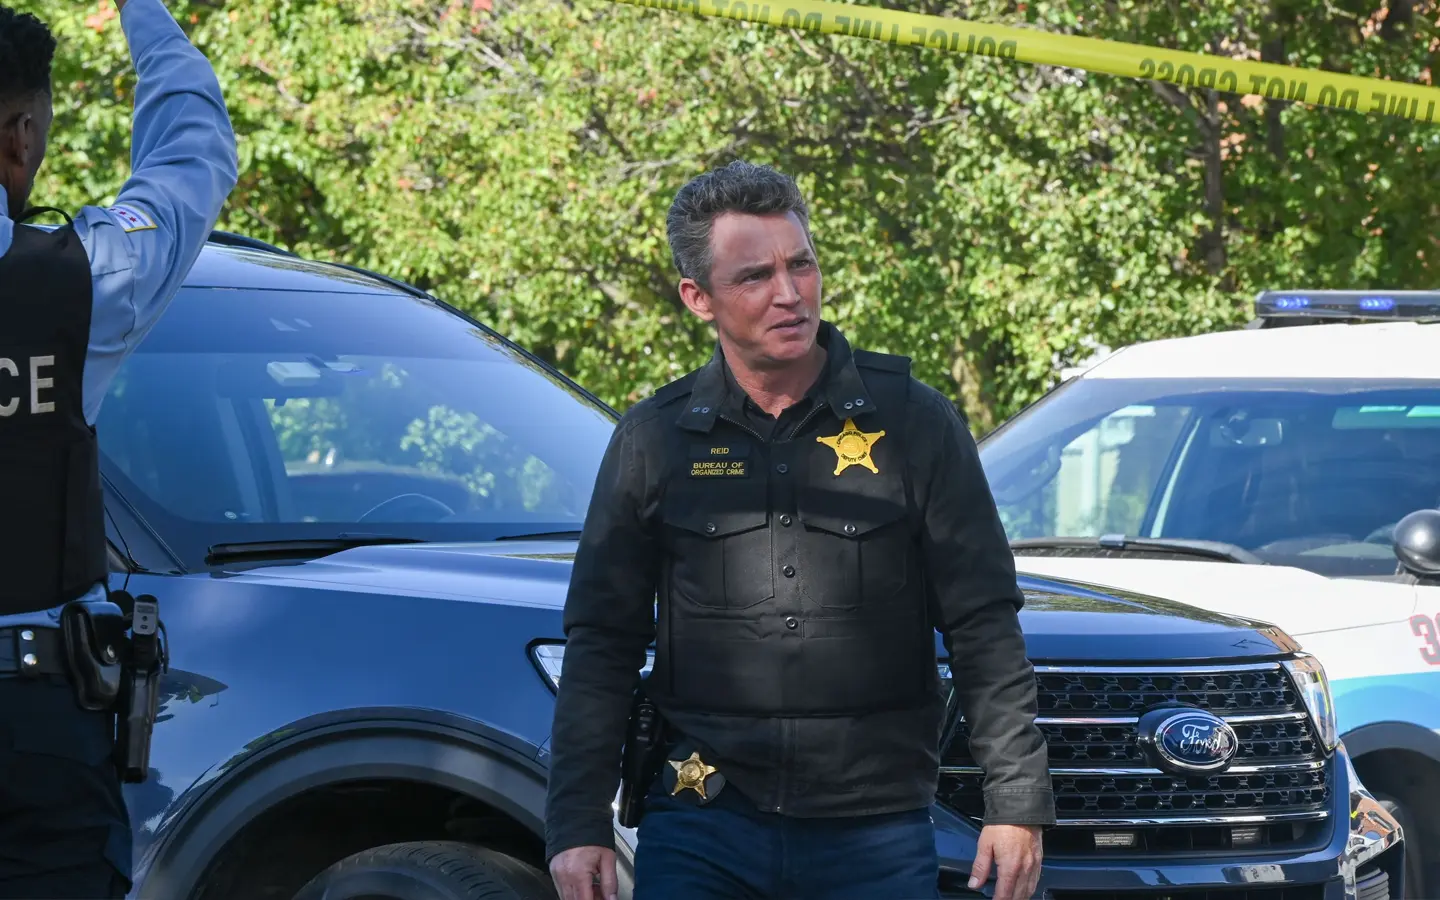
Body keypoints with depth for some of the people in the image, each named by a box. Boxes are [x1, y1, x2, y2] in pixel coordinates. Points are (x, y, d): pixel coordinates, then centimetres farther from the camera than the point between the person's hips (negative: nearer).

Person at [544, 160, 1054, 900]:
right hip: (700, 835, 1)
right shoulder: (654, 440, 5)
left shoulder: (913, 423, 3)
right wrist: (578, 824, 0)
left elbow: (985, 629, 3)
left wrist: (1017, 801, -3)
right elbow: (601, 644, 7)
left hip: (878, 836, 0)